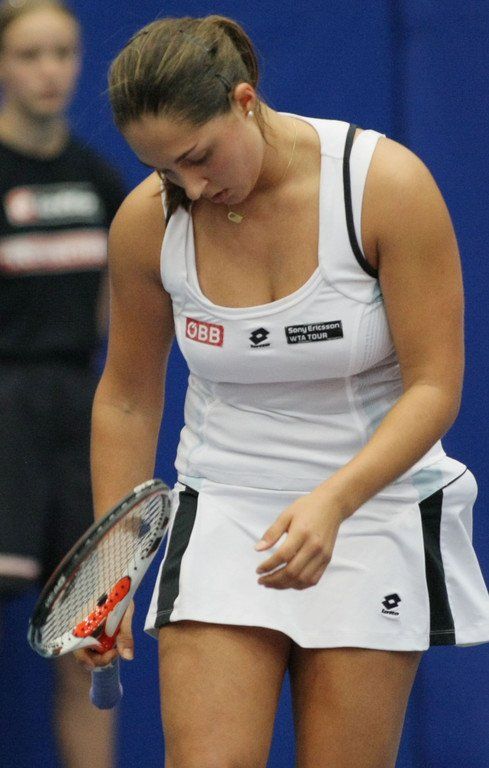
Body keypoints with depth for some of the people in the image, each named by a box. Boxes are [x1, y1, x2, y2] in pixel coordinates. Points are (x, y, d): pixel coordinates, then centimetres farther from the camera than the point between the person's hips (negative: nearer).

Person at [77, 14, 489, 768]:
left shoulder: (387, 184, -17)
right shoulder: (146, 222, -8)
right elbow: (128, 399, 6)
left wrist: (333, 502, -30)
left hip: (375, 513, -2)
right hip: (223, 508, 2)